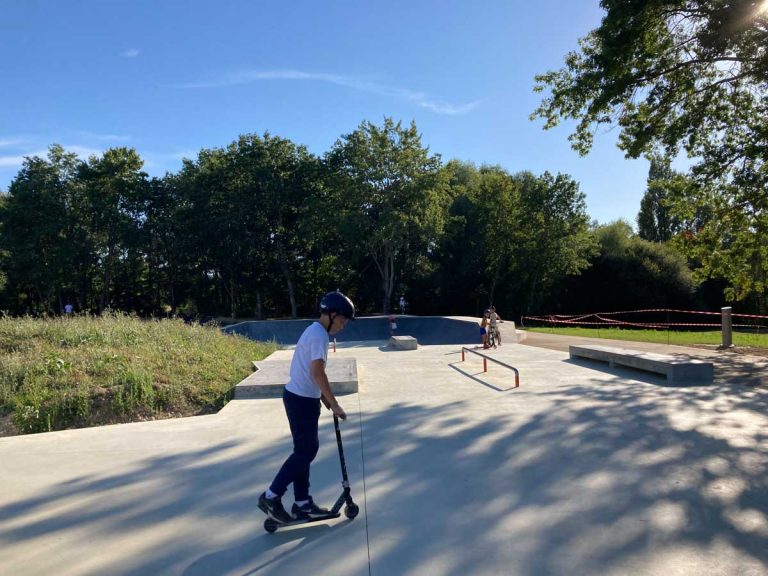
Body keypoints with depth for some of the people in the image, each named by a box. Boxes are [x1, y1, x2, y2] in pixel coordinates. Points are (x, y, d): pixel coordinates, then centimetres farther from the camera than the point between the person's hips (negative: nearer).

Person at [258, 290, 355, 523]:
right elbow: (318, 373, -23)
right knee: (306, 451, -1)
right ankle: (271, 497, 7)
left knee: (306, 449, 14)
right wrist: (334, 405, -17)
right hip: (302, 400, -10)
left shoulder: (313, 331, 13)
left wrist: (324, 399, 17)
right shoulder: (319, 335, -18)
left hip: (300, 397, 10)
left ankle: (302, 503, 23)